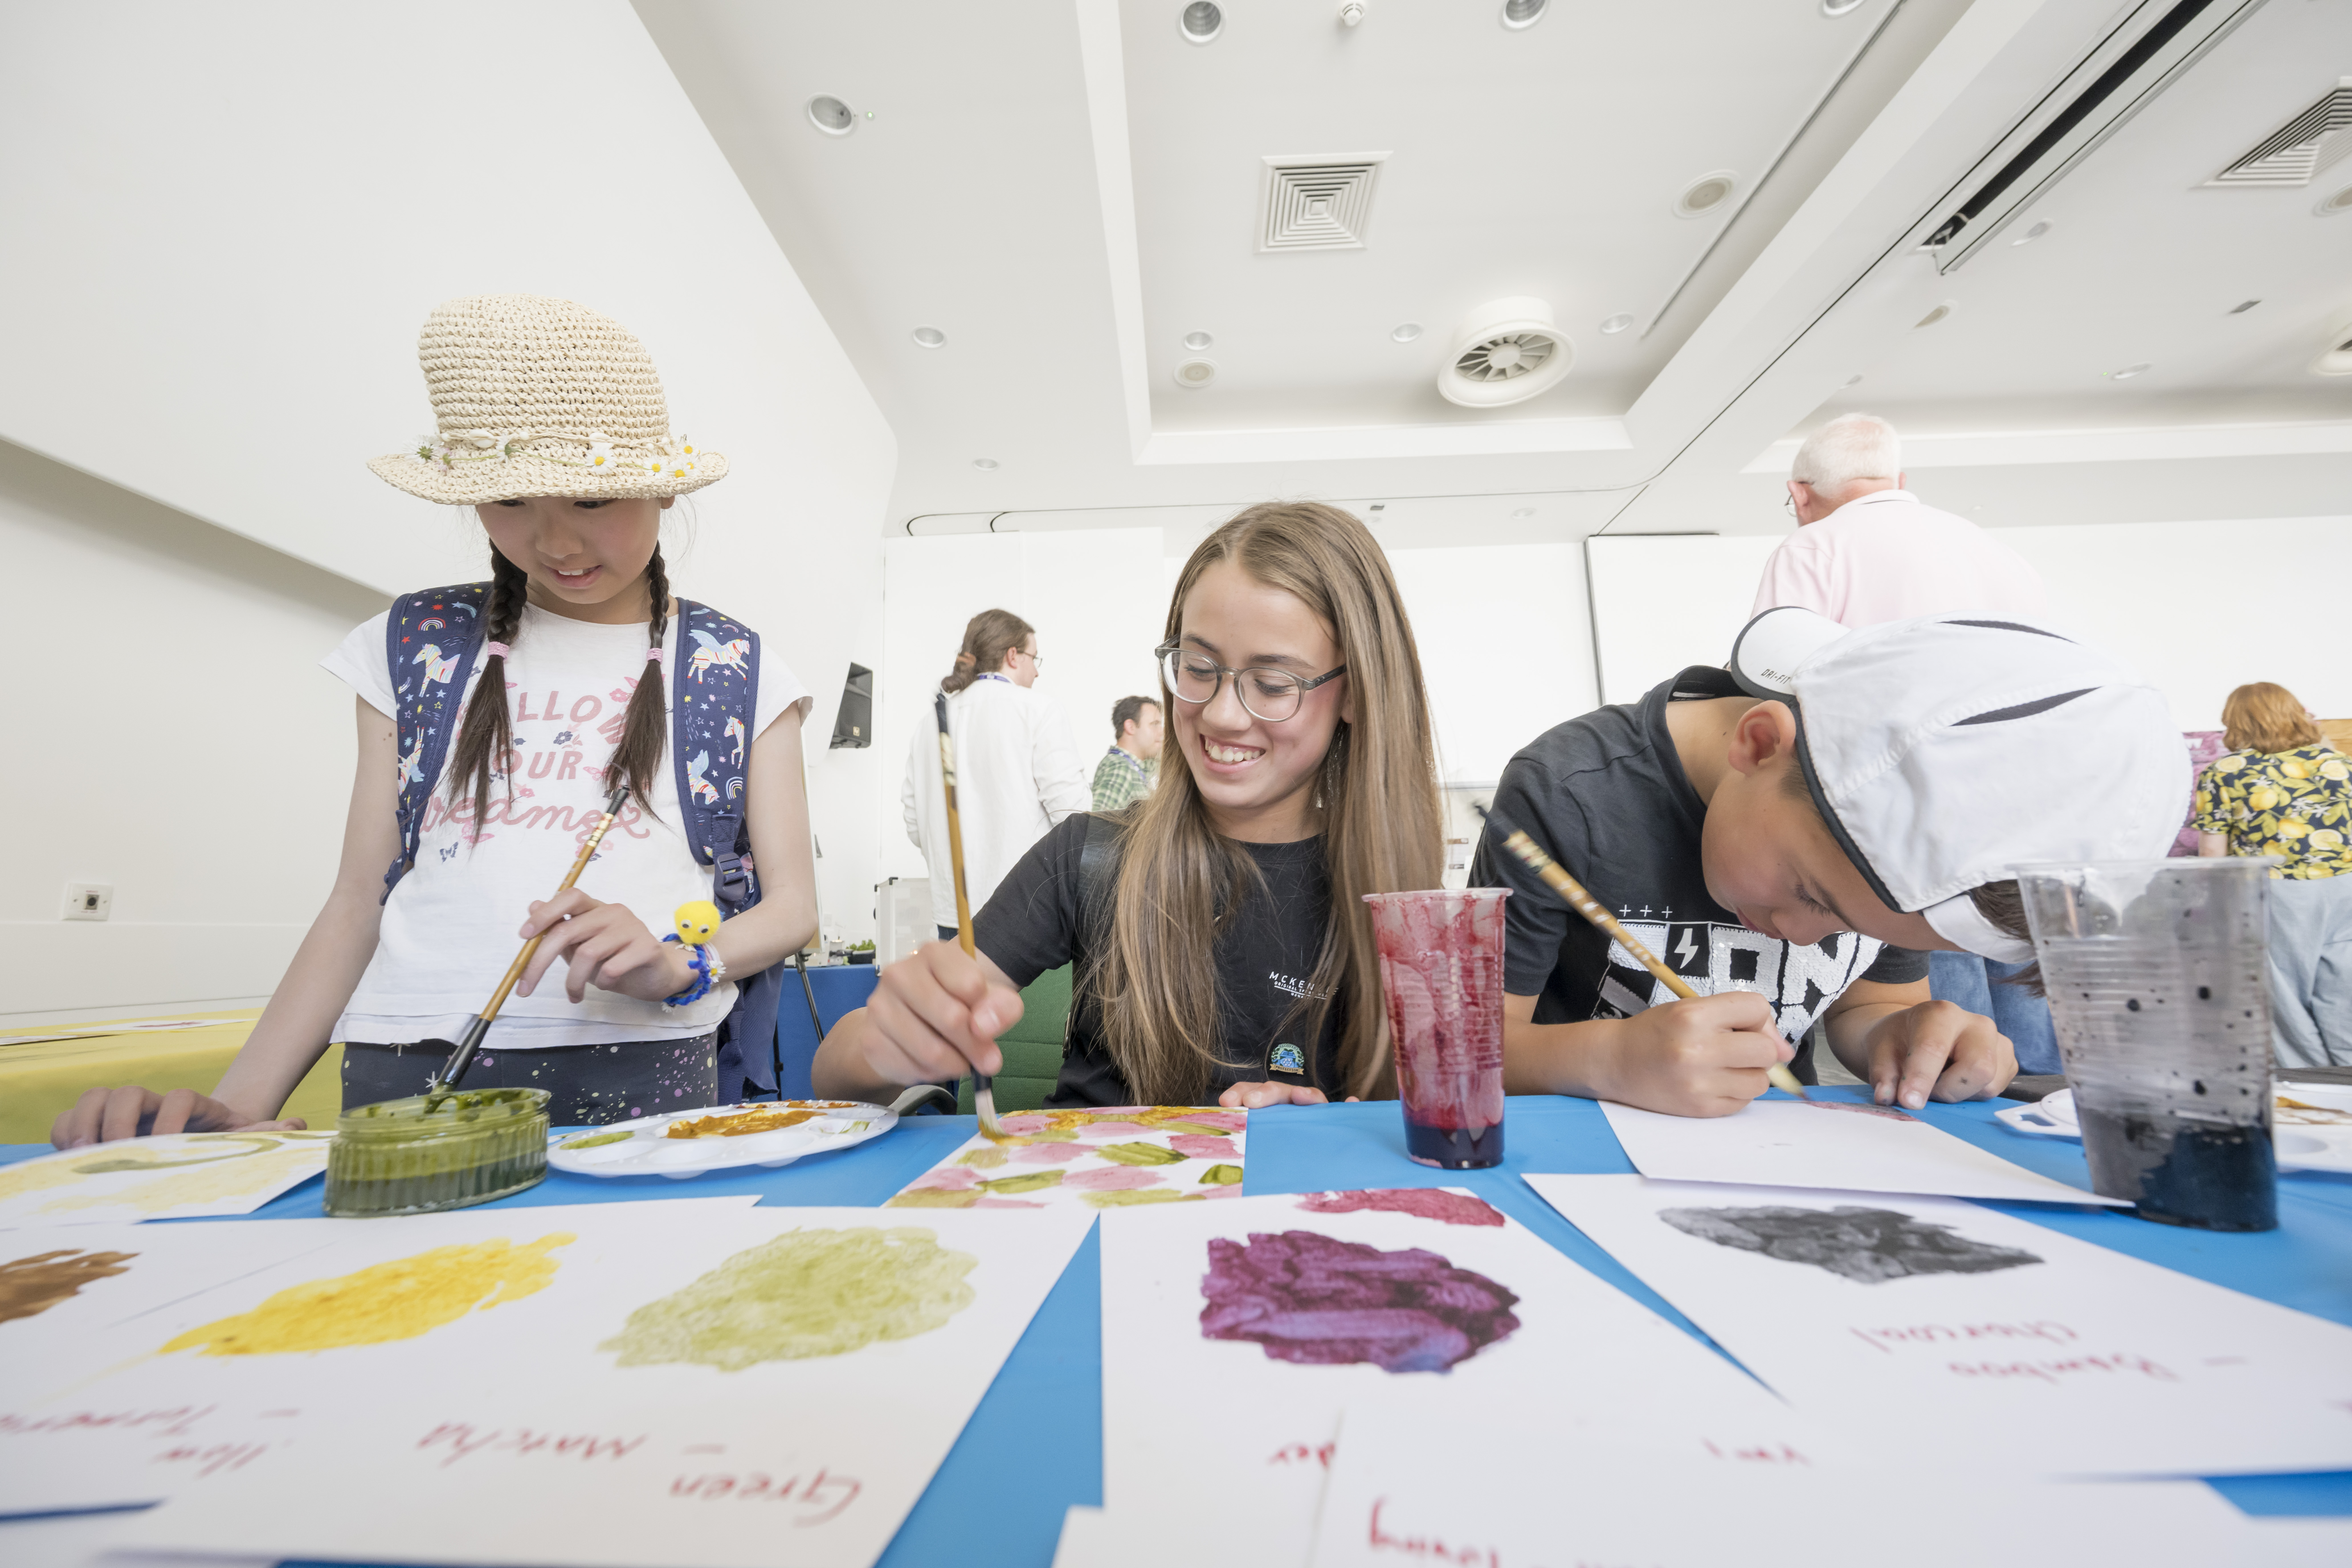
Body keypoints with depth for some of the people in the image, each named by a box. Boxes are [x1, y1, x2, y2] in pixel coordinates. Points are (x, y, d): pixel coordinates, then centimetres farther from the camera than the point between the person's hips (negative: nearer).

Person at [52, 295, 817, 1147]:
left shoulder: (737, 671, 4)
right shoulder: (414, 645, 11)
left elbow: (792, 901, -1)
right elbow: (359, 900, 10)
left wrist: (676, 966, -20)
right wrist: (237, 1105, -2)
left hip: (642, 1075, -2)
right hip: (404, 1072, 3)